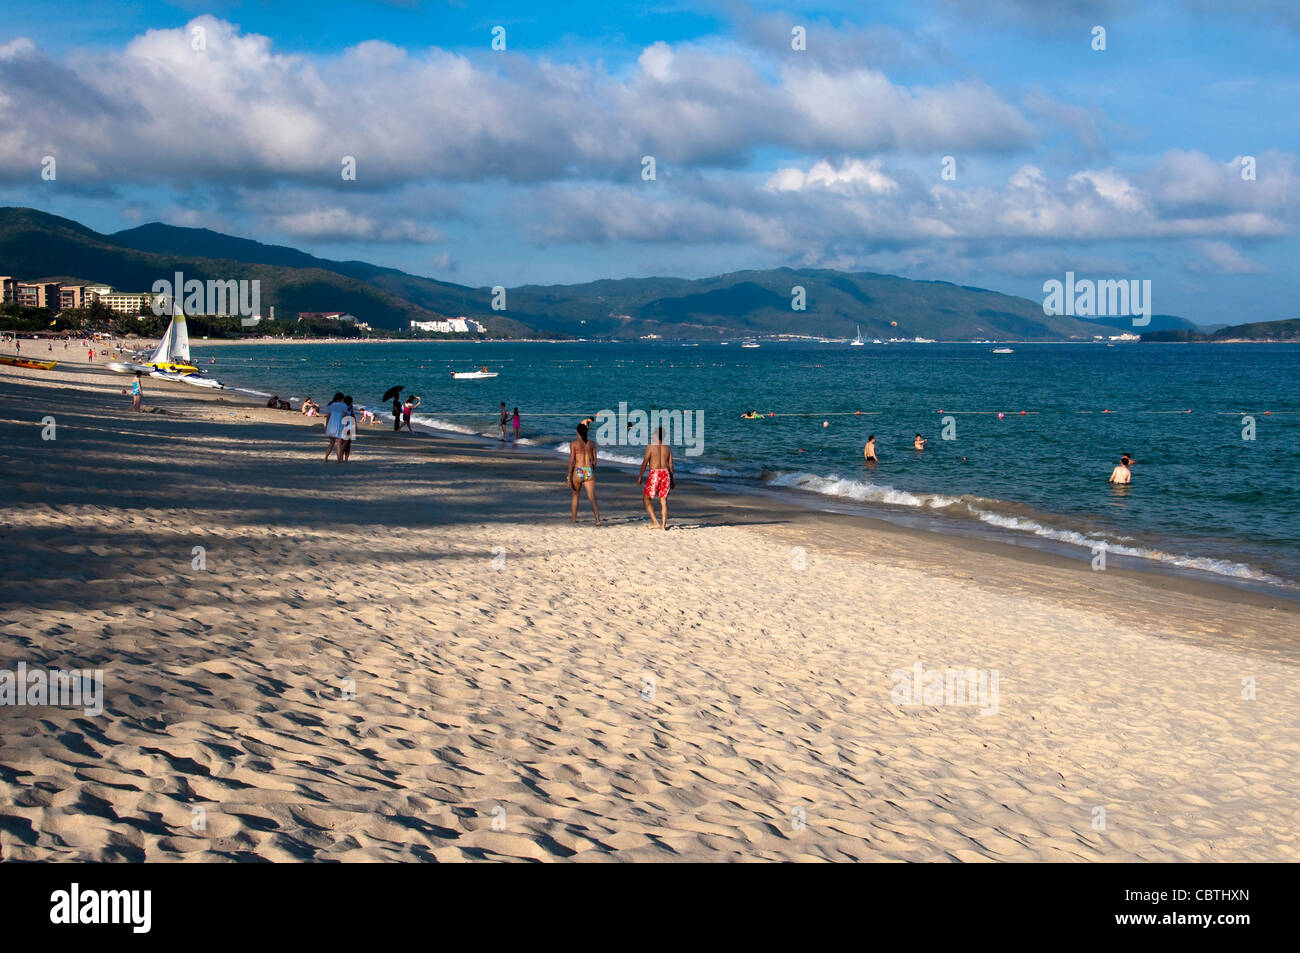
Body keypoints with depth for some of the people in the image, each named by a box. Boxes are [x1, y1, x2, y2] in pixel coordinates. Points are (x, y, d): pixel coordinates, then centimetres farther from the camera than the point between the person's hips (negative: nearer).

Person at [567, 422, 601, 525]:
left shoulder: (574, 444, -1)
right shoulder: (591, 444, 8)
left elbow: (571, 461, -6)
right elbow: (594, 461, 11)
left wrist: (569, 476, -3)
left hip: (578, 472, -2)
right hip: (589, 472, 2)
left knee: (575, 495, 22)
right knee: (592, 498, -5)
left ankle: (574, 518, 30)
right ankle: (598, 519, -24)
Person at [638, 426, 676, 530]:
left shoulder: (651, 447, -5)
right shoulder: (668, 448, 8)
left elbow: (645, 463, -7)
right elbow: (671, 465, 11)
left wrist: (639, 476, 0)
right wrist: (672, 479, 20)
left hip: (654, 474, -4)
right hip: (665, 473, 4)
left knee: (646, 498, 10)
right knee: (663, 501, 8)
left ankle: (655, 522, 0)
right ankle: (663, 525, 5)